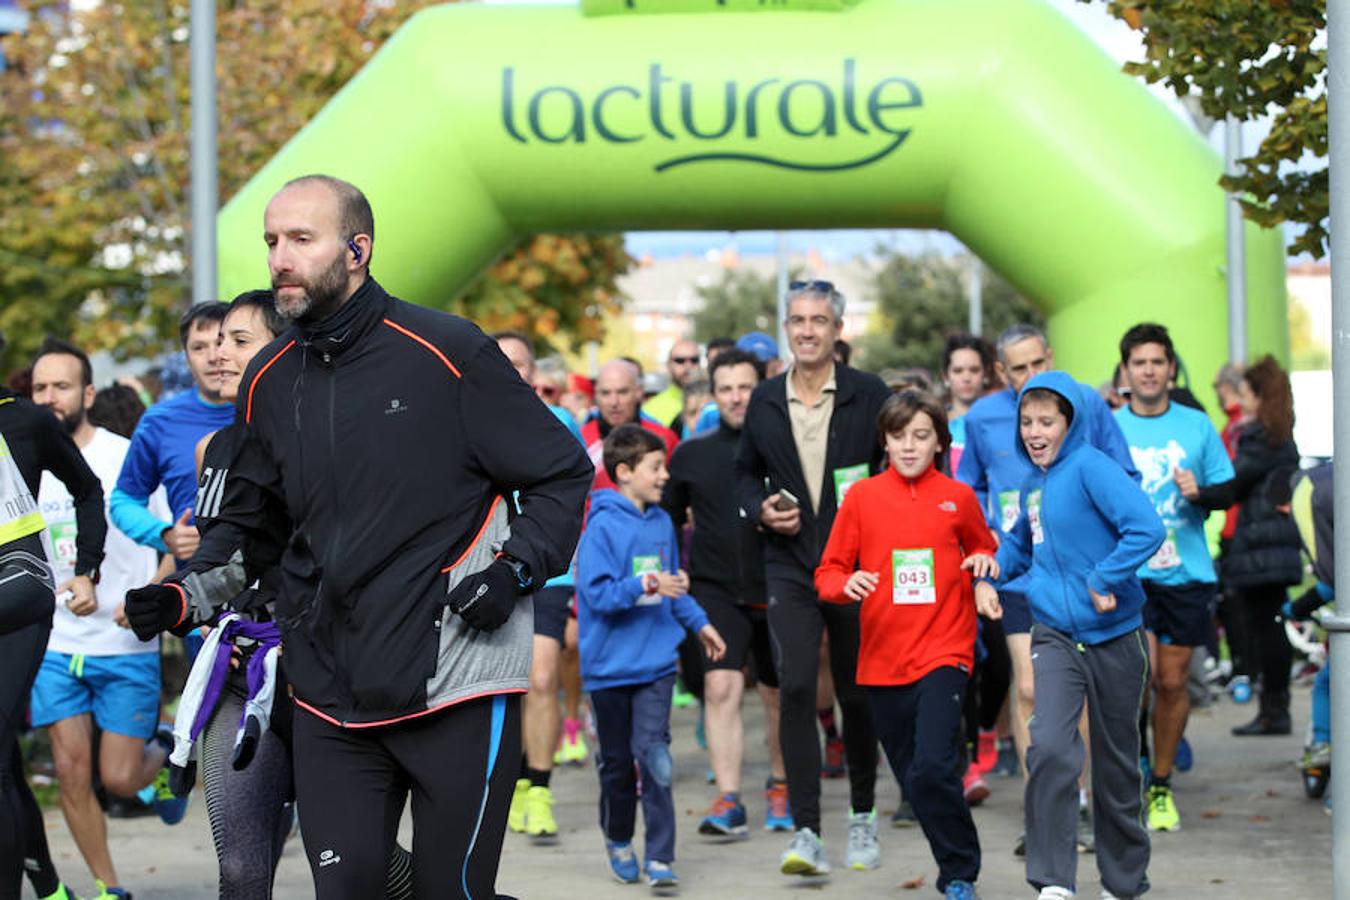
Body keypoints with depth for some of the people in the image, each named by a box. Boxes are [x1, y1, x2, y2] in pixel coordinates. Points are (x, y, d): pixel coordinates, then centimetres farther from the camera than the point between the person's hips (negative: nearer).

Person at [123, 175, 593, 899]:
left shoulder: (447, 353, -6)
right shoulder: (268, 381, 10)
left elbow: (562, 474, 1)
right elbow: (247, 526, 23)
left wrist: (517, 569, -12)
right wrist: (184, 596, 7)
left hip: (456, 683, -5)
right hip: (330, 696, 5)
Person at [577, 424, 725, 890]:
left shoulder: (662, 523, 5)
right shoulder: (601, 527, -13)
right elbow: (596, 593, -21)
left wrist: (699, 622, 20)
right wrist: (645, 586, -29)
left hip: (656, 663, 3)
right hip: (610, 665, -3)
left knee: (654, 756, -9)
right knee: (618, 762, 11)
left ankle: (659, 858, -6)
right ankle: (618, 841, 33)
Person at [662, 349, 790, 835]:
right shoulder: (692, 454, 5)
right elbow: (666, 519, 16)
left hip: (776, 589, -1)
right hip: (715, 590, 1)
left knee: (778, 695, 11)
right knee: (721, 687, -14)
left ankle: (780, 786, 32)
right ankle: (728, 800, -13)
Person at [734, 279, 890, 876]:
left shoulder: (870, 396, -1)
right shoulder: (765, 401, 6)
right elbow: (745, 473, 18)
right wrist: (761, 508, -1)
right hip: (790, 565, 1)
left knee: (857, 694, 9)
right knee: (795, 688, -14)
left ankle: (862, 816, 31)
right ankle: (806, 833, -14)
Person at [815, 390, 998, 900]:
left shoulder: (958, 498, 4)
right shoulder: (862, 497, 3)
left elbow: (982, 548, 22)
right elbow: (827, 574, 4)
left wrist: (985, 563, 0)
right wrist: (848, 584, -18)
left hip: (943, 653, -2)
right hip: (882, 660, 2)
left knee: (933, 769, -18)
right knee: (911, 776, 9)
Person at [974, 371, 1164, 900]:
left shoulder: (1091, 468, -15)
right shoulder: (1033, 484, 7)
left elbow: (1147, 529, -26)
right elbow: (1021, 543, 26)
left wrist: (1103, 582, -24)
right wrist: (988, 576, 9)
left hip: (1113, 638, -4)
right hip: (1055, 637, 4)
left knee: (1116, 764, 11)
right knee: (1051, 747, -17)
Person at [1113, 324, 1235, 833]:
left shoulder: (1197, 426, 6)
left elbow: (1226, 492, 10)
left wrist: (1200, 493, -11)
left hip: (1187, 573, 2)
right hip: (1129, 571, -2)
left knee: (1173, 681, 6)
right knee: (1141, 671, -18)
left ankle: (1161, 785, 21)